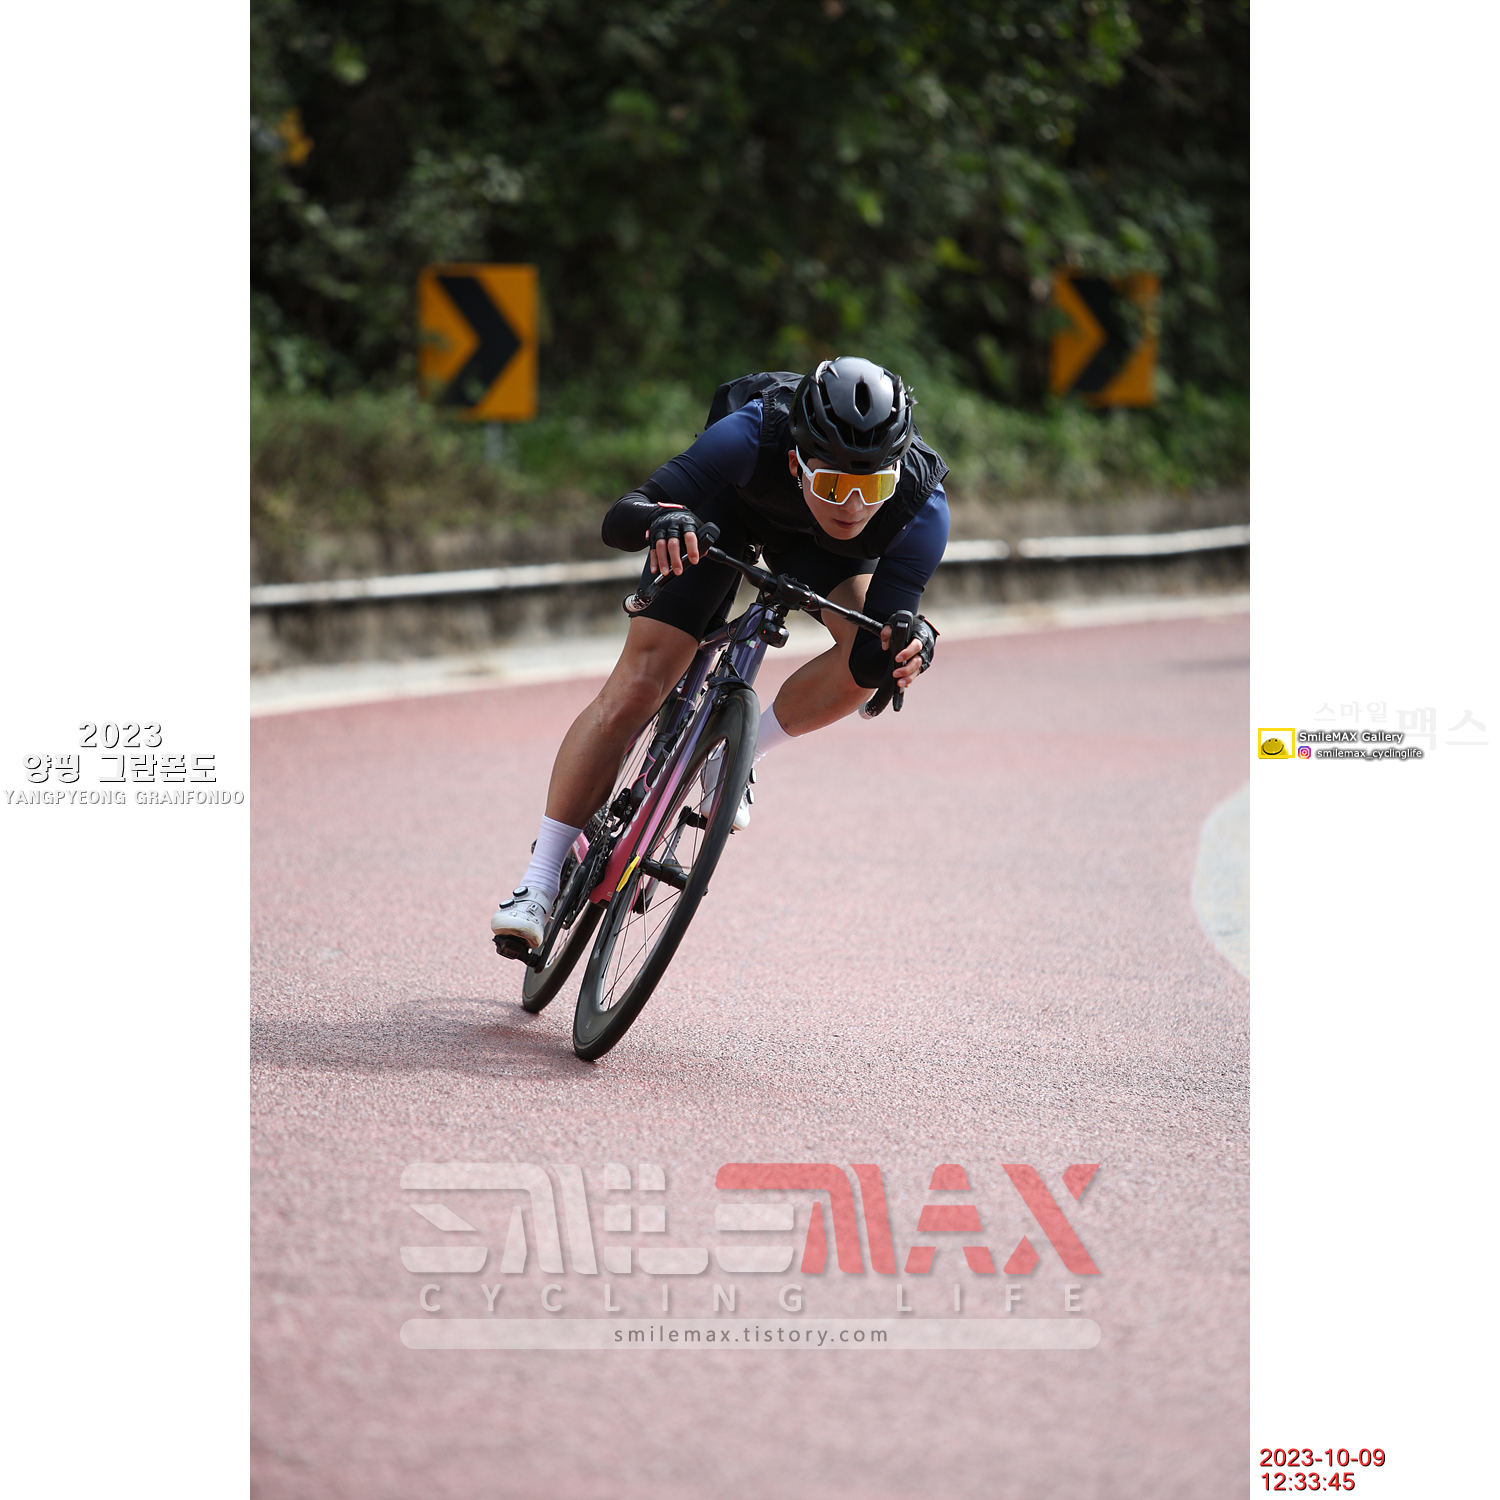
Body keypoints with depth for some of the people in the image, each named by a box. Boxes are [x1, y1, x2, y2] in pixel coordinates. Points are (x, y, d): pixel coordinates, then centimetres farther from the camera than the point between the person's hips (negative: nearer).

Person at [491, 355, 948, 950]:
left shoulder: (921, 507, -38)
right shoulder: (753, 438, -42)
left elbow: (875, 654, -37)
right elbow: (618, 520, -43)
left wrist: (907, 646, -60)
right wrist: (659, 520, -65)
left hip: (820, 544, 2)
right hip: (723, 507, -2)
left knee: (865, 659, -26)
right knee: (636, 687, -12)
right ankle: (538, 887, -3)